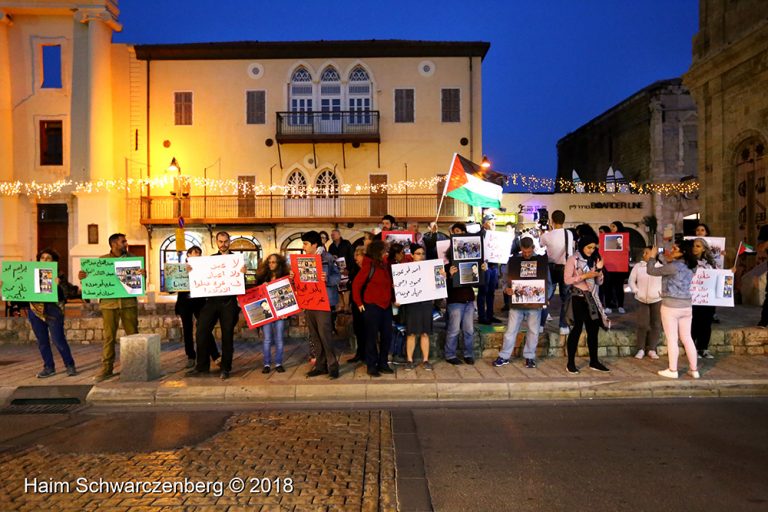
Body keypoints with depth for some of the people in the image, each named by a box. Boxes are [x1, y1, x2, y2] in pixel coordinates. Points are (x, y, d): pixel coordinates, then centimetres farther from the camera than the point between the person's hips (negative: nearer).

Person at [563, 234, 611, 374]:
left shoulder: (593, 260, 11)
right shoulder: (573, 259, -6)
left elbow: (599, 282, 10)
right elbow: (567, 279, -13)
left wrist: (599, 270, -7)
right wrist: (585, 276, -19)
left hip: (591, 298, 6)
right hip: (579, 297, -6)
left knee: (593, 328, 7)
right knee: (578, 328, -4)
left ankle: (594, 361, 17)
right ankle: (570, 362, 3)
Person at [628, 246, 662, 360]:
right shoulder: (638, 266, -1)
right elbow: (631, 280, 4)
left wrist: (661, 292, -5)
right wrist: (636, 291, -6)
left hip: (657, 299, 0)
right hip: (642, 300, 0)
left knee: (656, 325, 4)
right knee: (642, 324, -2)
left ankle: (651, 349, 13)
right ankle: (641, 349, 6)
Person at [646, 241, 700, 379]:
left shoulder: (673, 266, -16)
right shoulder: (690, 266, 7)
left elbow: (651, 271, -8)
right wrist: (658, 256, 24)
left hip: (670, 305, -7)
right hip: (686, 305, 7)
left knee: (672, 339, 1)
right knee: (687, 338, 13)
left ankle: (672, 370, 7)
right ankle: (694, 370, 17)